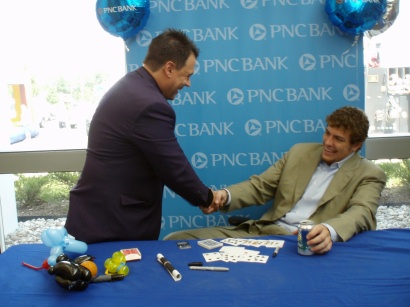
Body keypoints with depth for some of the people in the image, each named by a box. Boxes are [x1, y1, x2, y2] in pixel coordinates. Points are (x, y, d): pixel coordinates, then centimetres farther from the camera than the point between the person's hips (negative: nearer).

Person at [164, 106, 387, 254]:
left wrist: (330, 231, -35)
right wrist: (225, 196, -7)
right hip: (263, 232, 5)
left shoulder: (369, 175, 7)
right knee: (176, 241, -11)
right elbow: (260, 186, 15)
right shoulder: (300, 152, 19)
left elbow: (361, 213, -11)